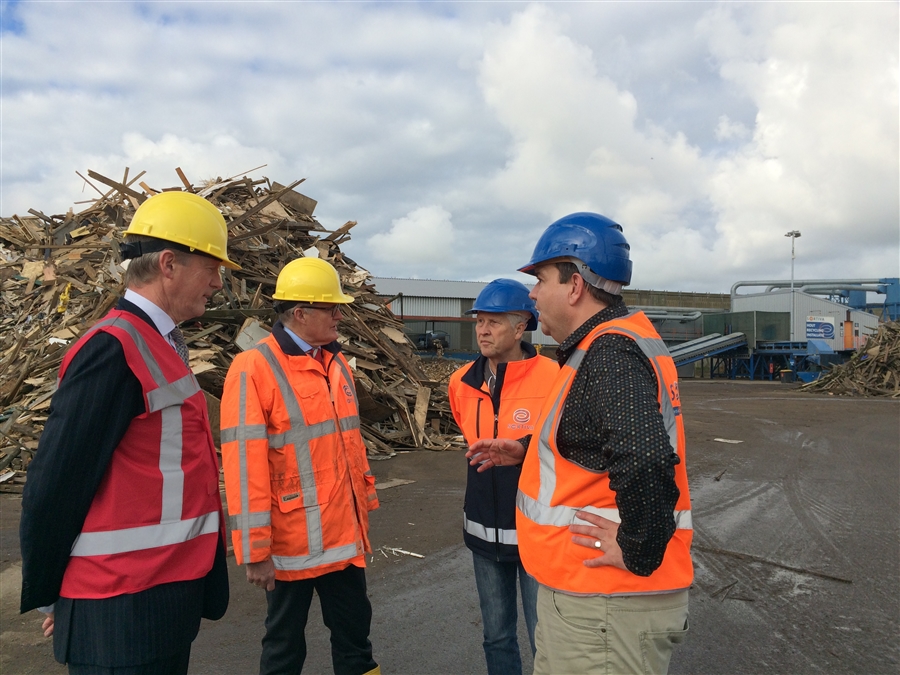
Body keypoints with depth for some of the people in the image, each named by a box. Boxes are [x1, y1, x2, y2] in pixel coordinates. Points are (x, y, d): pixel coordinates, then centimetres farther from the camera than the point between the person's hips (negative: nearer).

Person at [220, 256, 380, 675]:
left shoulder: (336, 363, 8)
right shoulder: (254, 368, -15)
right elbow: (244, 464, -17)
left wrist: (364, 501, 18)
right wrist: (255, 550, -15)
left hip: (345, 534, 6)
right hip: (292, 541, -6)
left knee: (354, 631, 19)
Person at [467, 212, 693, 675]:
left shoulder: (612, 353, -23)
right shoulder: (601, 346, 11)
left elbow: (646, 462, -36)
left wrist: (638, 554, -24)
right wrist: (526, 451, 20)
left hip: (607, 604, -10)